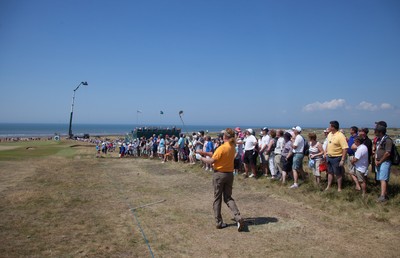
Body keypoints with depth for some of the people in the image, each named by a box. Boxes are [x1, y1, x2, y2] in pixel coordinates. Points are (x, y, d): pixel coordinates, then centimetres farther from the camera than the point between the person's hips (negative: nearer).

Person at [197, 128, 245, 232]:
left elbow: (211, 161, -17)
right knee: (228, 197, 14)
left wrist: (202, 158, 1)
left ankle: (219, 222, 15)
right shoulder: (232, 147, 4)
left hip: (219, 174, -6)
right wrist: (205, 153, 10)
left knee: (217, 199, 9)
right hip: (230, 174, 6)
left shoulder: (222, 148, -19)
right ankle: (238, 217, -4)